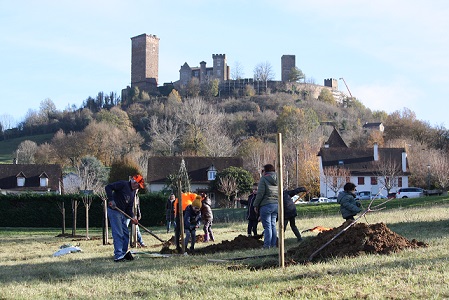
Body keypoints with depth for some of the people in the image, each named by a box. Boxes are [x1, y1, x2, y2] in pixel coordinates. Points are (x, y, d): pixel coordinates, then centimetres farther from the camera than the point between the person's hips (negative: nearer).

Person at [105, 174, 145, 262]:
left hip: (123, 213, 9)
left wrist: (132, 217, -2)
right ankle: (118, 256, -10)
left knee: (125, 233, 11)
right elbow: (108, 187, -18)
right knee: (118, 234, -11)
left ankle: (124, 253, 21)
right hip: (114, 211, -9)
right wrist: (111, 200, -26)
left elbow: (129, 208, 14)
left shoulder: (133, 192, 15)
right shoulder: (123, 184, -10)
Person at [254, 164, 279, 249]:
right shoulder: (277, 179, 14)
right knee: (273, 225, 13)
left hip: (266, 205, -7)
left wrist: (256, 205, -6)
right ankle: (273, 244, 14)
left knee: (267, 226, -5)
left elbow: (260, 193, -12)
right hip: (276, 205, 7)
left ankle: (267, 245, -6)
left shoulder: (263, 179, -7)